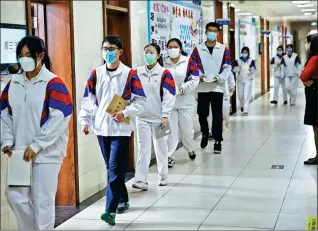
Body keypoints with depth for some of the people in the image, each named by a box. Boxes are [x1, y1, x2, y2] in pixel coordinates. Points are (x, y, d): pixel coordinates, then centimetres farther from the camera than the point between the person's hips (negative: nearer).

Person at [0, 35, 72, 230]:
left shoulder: (53, 83, -8)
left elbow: (59, 119, -15)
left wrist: (36, 145, -17)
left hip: (46, 153, -6)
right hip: (20, 152, 6)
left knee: (42, 201, 0)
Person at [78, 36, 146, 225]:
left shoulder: (130, 74, -5)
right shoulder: (96, 74, 7)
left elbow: (140, 100, -4)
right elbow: (89, 99, 9)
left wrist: (125, 113, -18)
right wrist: (85, 120, -1)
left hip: (121, 128, -4)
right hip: (101, 128, 5)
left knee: (115, 169, -9)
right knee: (112, 168, 15)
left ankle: (110, 210, -11)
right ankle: (123, 200, 32)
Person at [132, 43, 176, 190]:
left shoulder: (164, 73, -6)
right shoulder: (137, 73, 5)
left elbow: (169, 96, -8)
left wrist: (165, 115, -12)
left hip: (159, 117, -2)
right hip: (142, 117, 2)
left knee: (161, 148, 11)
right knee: (143, 148, -2)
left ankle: (163, 177, 26)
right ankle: (141, 180, -5)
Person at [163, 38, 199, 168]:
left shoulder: (189, 62, -3)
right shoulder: (164, 64, 6)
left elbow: (195, 80, -8)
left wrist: (184, 87, -21)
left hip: (185, 102, -1)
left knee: (187, 129, 9)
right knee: (170, 130, 0)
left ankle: (190, 150, 37)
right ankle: (169, 156, 7)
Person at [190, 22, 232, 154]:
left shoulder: (224, 50, 5)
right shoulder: (198, 50, 6)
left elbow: (227, 67, 1)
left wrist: (219, 77, -15)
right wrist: (199, 76, -15)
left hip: (217, 87, -1)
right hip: (202, 87, 1)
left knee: (217, 115, 0)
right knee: (202, 113, 7)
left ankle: (218, 141, 7)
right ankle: (205, 134, 33)